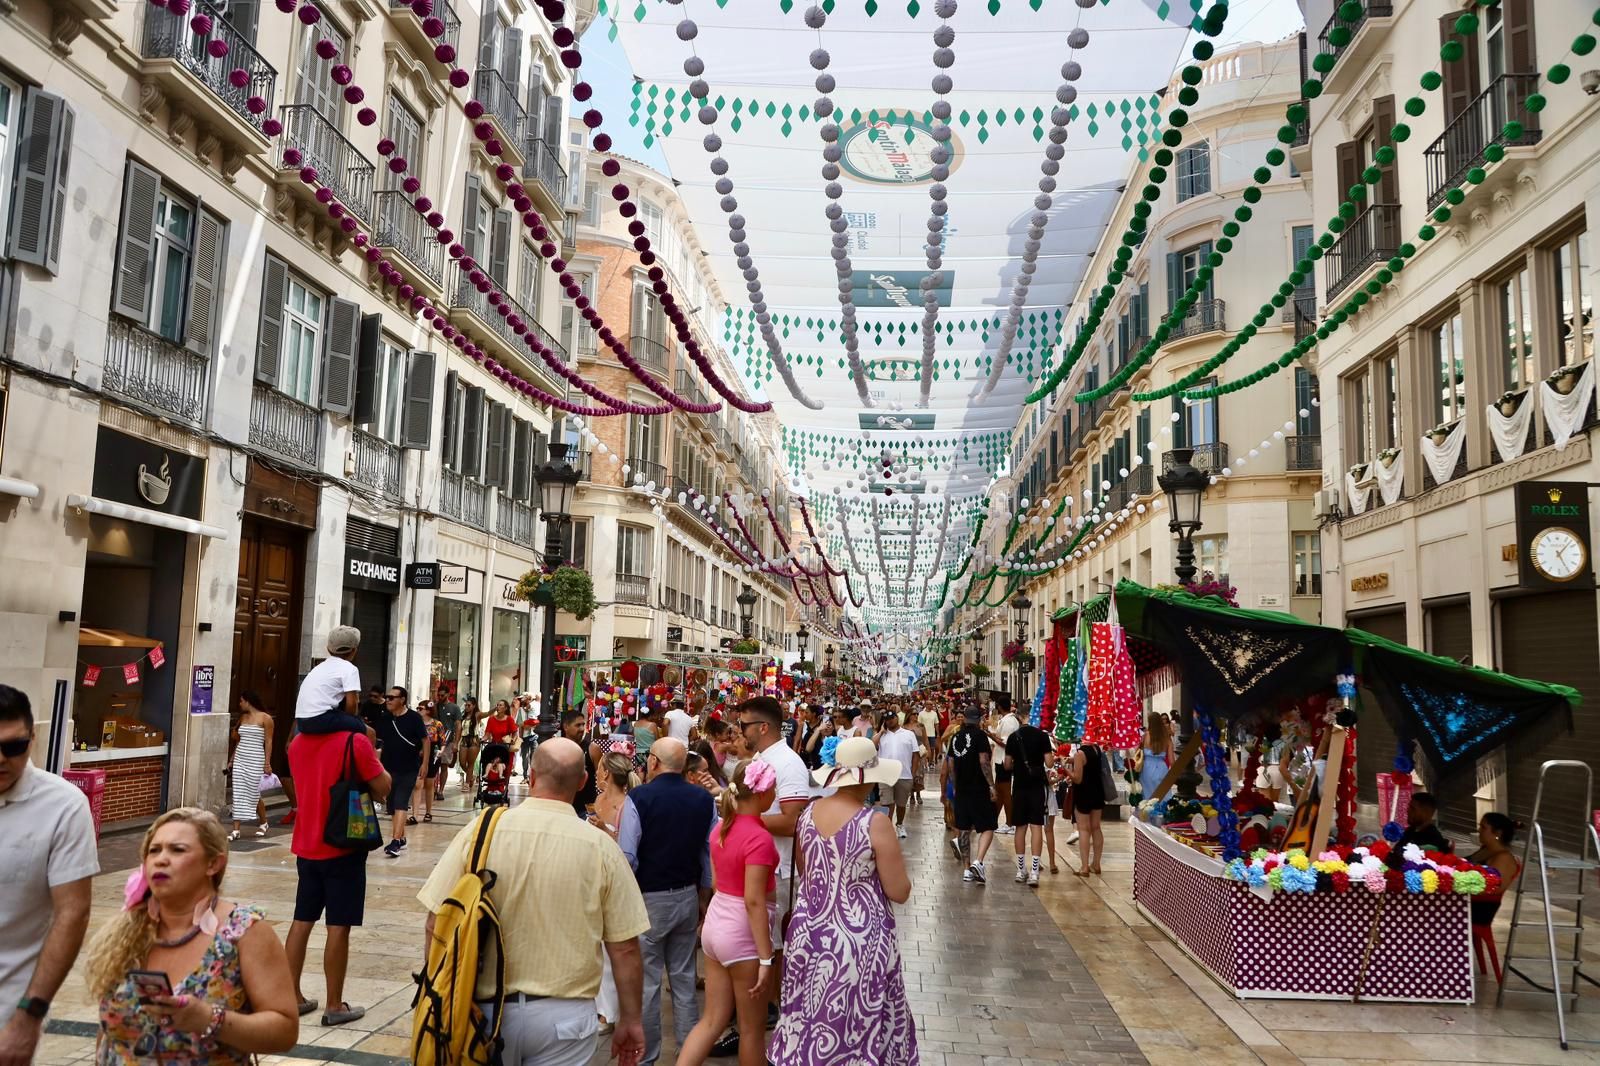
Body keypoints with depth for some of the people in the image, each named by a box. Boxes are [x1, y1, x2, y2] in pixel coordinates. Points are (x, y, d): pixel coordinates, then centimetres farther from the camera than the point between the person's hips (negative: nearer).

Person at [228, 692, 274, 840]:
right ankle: (236, 830, 0)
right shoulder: (243, 717, 13)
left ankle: (263, 823, 23)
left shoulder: (265, 718, -6)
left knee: (253, 794, 0)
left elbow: (268, 742, -8)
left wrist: (267, 763, -12)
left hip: (255, 761, -6)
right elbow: (238, 741, 19)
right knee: (238, 794, 0)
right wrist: (231, 760, 16)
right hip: (240, 759, 6)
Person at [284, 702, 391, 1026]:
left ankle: (293, 997, 21)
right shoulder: (355, 741, -16)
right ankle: (335, 1006, 7)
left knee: (302, 921, 13)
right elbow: (382, 788, -11)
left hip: (306, 846, 6)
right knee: (338, 927, 0)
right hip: (343, 847, -6)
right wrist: (372, 758, 6)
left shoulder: (298, 743, 5)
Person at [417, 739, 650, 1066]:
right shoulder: (601, 847, -10)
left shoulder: (480, 830, -9)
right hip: (563, 1014, -1)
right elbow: (625, 949, -7)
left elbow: (436, 926, -4)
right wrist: (631, 1021, 6)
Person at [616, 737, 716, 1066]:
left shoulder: (638, 798, -16)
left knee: (646, 981, 6)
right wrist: (703, 896, 14)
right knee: (684, 978, 16)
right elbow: (710, 853, 2)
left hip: (649, 899, -5)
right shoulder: (704, 799, -2)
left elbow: (627, 857, -18)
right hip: (688, 897, 5)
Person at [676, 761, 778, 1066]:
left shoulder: (721, 829, 4)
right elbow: (754, 901, -24)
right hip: (743, 933, -8)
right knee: (752, 1028, 11)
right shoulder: (760, 838, -22)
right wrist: (766, 958, -21)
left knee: (712, 1020, 15)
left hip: (715, 923, 8)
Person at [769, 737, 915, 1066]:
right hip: (859, 939, -5)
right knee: (859, 1024, 11)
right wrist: (893, 863, 5)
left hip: (809, 934, 5)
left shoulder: (807, 814, -1)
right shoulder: (875, 823, -19)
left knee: (809, 1021, 17)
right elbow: (899, 892, -12)